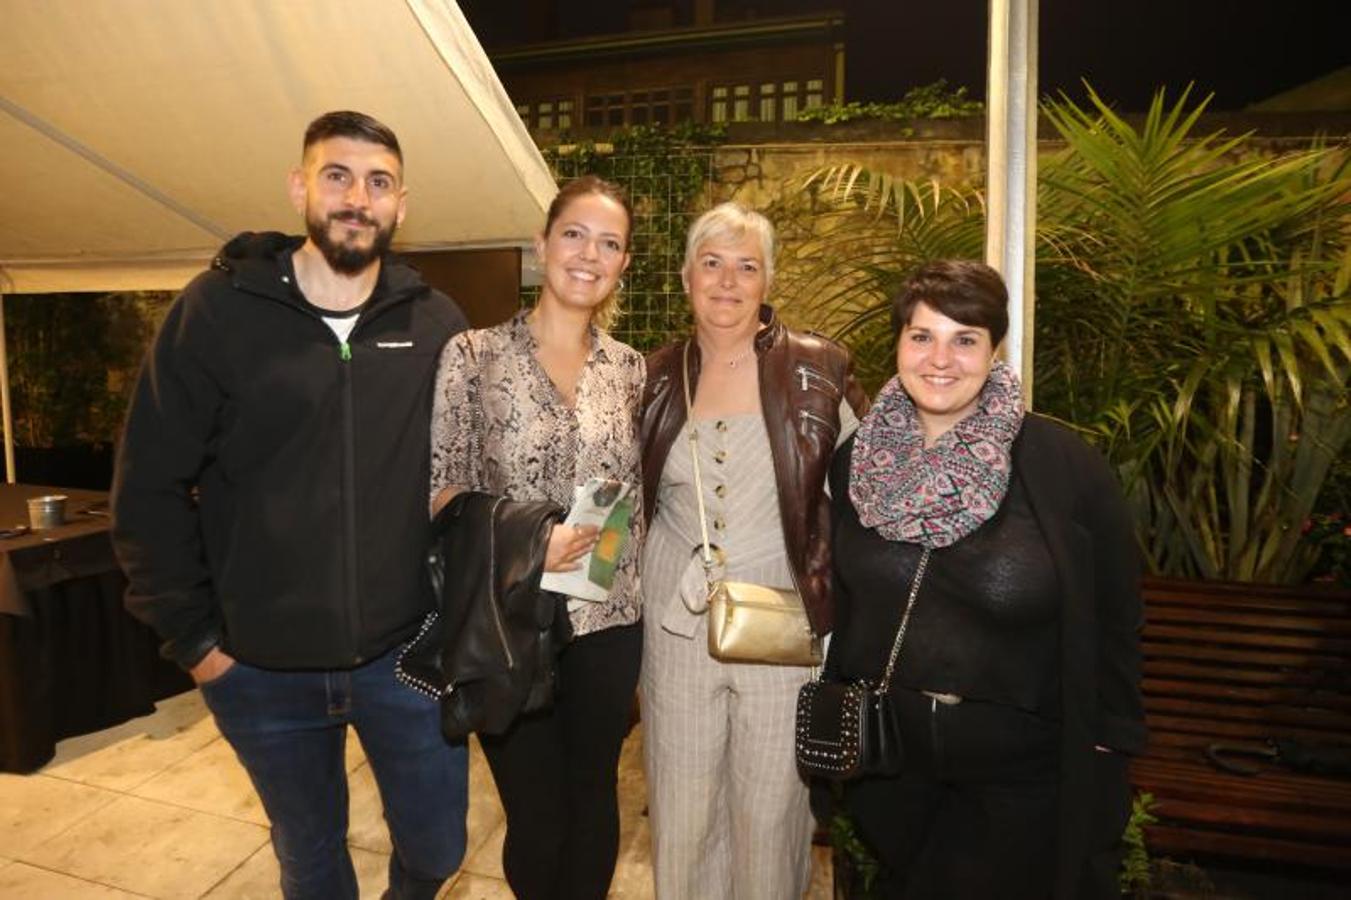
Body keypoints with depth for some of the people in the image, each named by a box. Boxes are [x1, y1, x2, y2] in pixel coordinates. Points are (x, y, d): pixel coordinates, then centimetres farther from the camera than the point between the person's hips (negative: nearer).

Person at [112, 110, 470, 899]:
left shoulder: (437, 323, -3)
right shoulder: (218, 309, -7)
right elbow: (151, 487, -4)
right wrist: (192, 633, -4)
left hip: (406, 653, 1)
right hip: (261, 669, 0)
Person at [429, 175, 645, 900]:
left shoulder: (630, 368, 3)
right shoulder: (472, 354, -6)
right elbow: (438, 488, -8)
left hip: (608, 620, 3)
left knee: (593, 796, 19)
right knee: (535, 815, 11)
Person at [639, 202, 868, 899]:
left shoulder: (819, 370, -5)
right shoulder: (658, 377, 3)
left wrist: (833, 589, -2)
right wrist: (677, 577, 7)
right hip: (678, 616, 2)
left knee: (771, 806, 11)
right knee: (680, 808, 14)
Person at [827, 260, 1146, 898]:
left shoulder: (1064, 465, -16)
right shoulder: (857, 460, -5)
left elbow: (1112, 618, -7)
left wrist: (1106, 744, -5)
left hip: (1024, 771, -3)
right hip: (886, 757, 3)